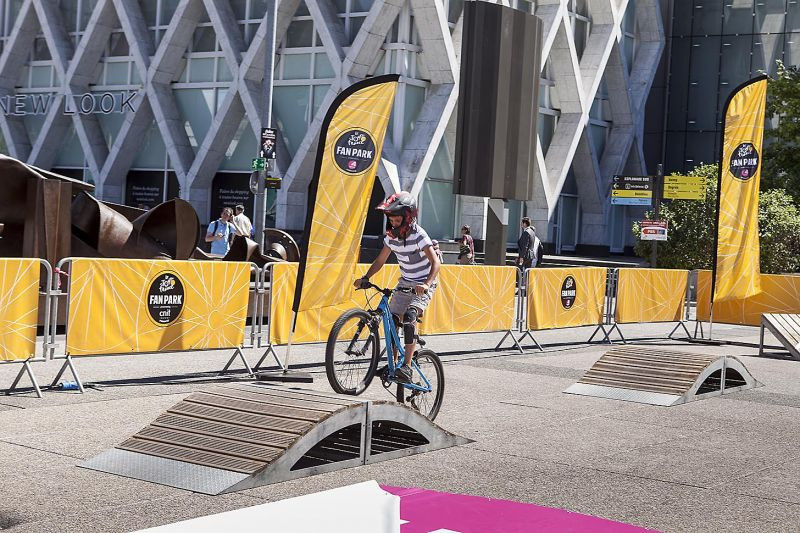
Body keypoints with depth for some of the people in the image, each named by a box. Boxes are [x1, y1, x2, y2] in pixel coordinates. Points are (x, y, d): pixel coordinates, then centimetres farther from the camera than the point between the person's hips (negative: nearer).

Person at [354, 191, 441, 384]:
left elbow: (436, 263, -30)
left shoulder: (418, 235, -22)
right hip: (405, 282, 7)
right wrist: (365, 278, -9)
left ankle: (407, 367, -27)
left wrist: (426, 284, -46)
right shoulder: (391, 236, -3)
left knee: (409, 317, -26)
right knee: (392, 319, -3)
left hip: (423, 285, -7)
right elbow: (380, 261, 6)